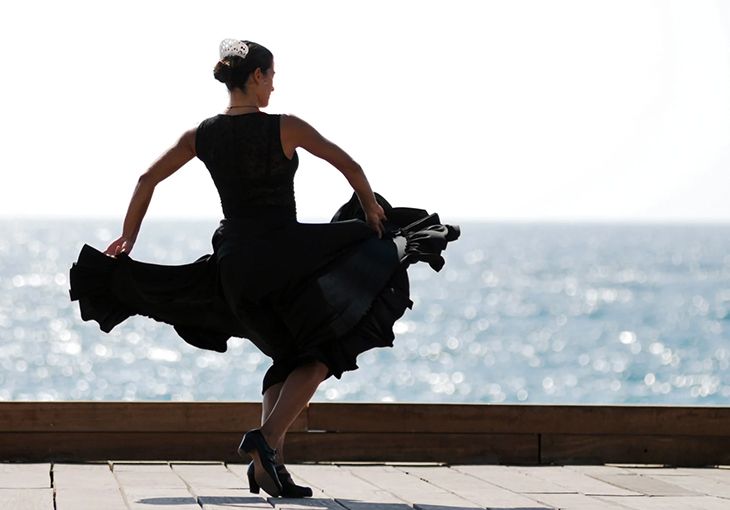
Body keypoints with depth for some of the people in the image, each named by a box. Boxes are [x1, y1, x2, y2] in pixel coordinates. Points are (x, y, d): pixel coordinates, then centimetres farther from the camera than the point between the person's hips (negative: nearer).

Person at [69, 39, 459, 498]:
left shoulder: (202, 136, 4)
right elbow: (350, 166, -9)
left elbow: (147, 180, 11)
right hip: (285, 258, -6)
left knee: (290, 356, 21)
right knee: (323, 353, 5)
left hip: (234, 265, 6)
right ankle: (267, 439, -18)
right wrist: (372, 210, 9)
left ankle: (268, 464, 8)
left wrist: (127, 239, 22)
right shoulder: (284, 128, -10)